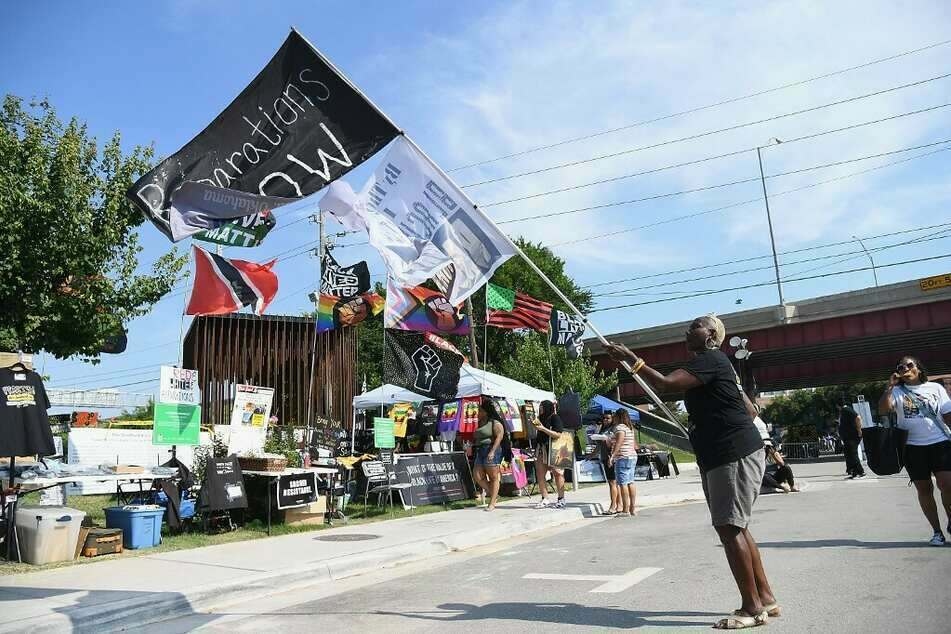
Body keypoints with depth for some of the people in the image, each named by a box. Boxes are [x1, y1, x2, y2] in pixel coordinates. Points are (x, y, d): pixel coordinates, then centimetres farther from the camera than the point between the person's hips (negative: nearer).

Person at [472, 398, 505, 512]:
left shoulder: (495, 423, -5)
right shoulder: (480, 423, 19)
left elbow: (499, 437, -15)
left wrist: (492, 451, -23)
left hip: (491, 451, -8)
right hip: (480, 451, 8)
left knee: (494, 477, -2)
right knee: (477, 477, -1)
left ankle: (492, 503, 0)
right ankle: (494, 495, 12)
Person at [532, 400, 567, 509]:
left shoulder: (555, 418, -7)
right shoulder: (541, 418, 14)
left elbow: (558, 434, -16)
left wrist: (543, 428, -18)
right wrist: (535, 425, 6)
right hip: (541, 449, 7)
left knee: (557, 473, 0)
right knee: (540, 474, 3)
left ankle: (561, 499, 8)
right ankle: (545, 500, 9)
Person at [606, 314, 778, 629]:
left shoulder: (710, 359, -11)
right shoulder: (711, 364, 20)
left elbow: (665, 383, -25)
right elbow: (750, 410, 24)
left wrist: (629, 357, -19)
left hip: (735, 455, -11)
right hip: (722, 455, 11)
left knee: (729, 527, -8)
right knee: (734, 527, 13)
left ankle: (752, 607, -1)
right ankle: (765, 598, 20)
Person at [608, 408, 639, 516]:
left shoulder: (619, 427, -11)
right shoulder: (630, 428, 17)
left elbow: (619, 443, -23)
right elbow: (634, 444, 22)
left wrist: (612, 456, -28)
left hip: (623, 458, -10)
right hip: (632, 457, 10)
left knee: (623, 483, -8)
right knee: (630, 483, 11)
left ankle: (625, 510, -9)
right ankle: (632, 509, 13)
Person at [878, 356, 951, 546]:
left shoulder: (935, 388, 10)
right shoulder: (897, 392, 6)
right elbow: (883, 410, -10)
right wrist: (890, 386, -13)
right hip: (913, 446, 0)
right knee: (924, 489, 5)